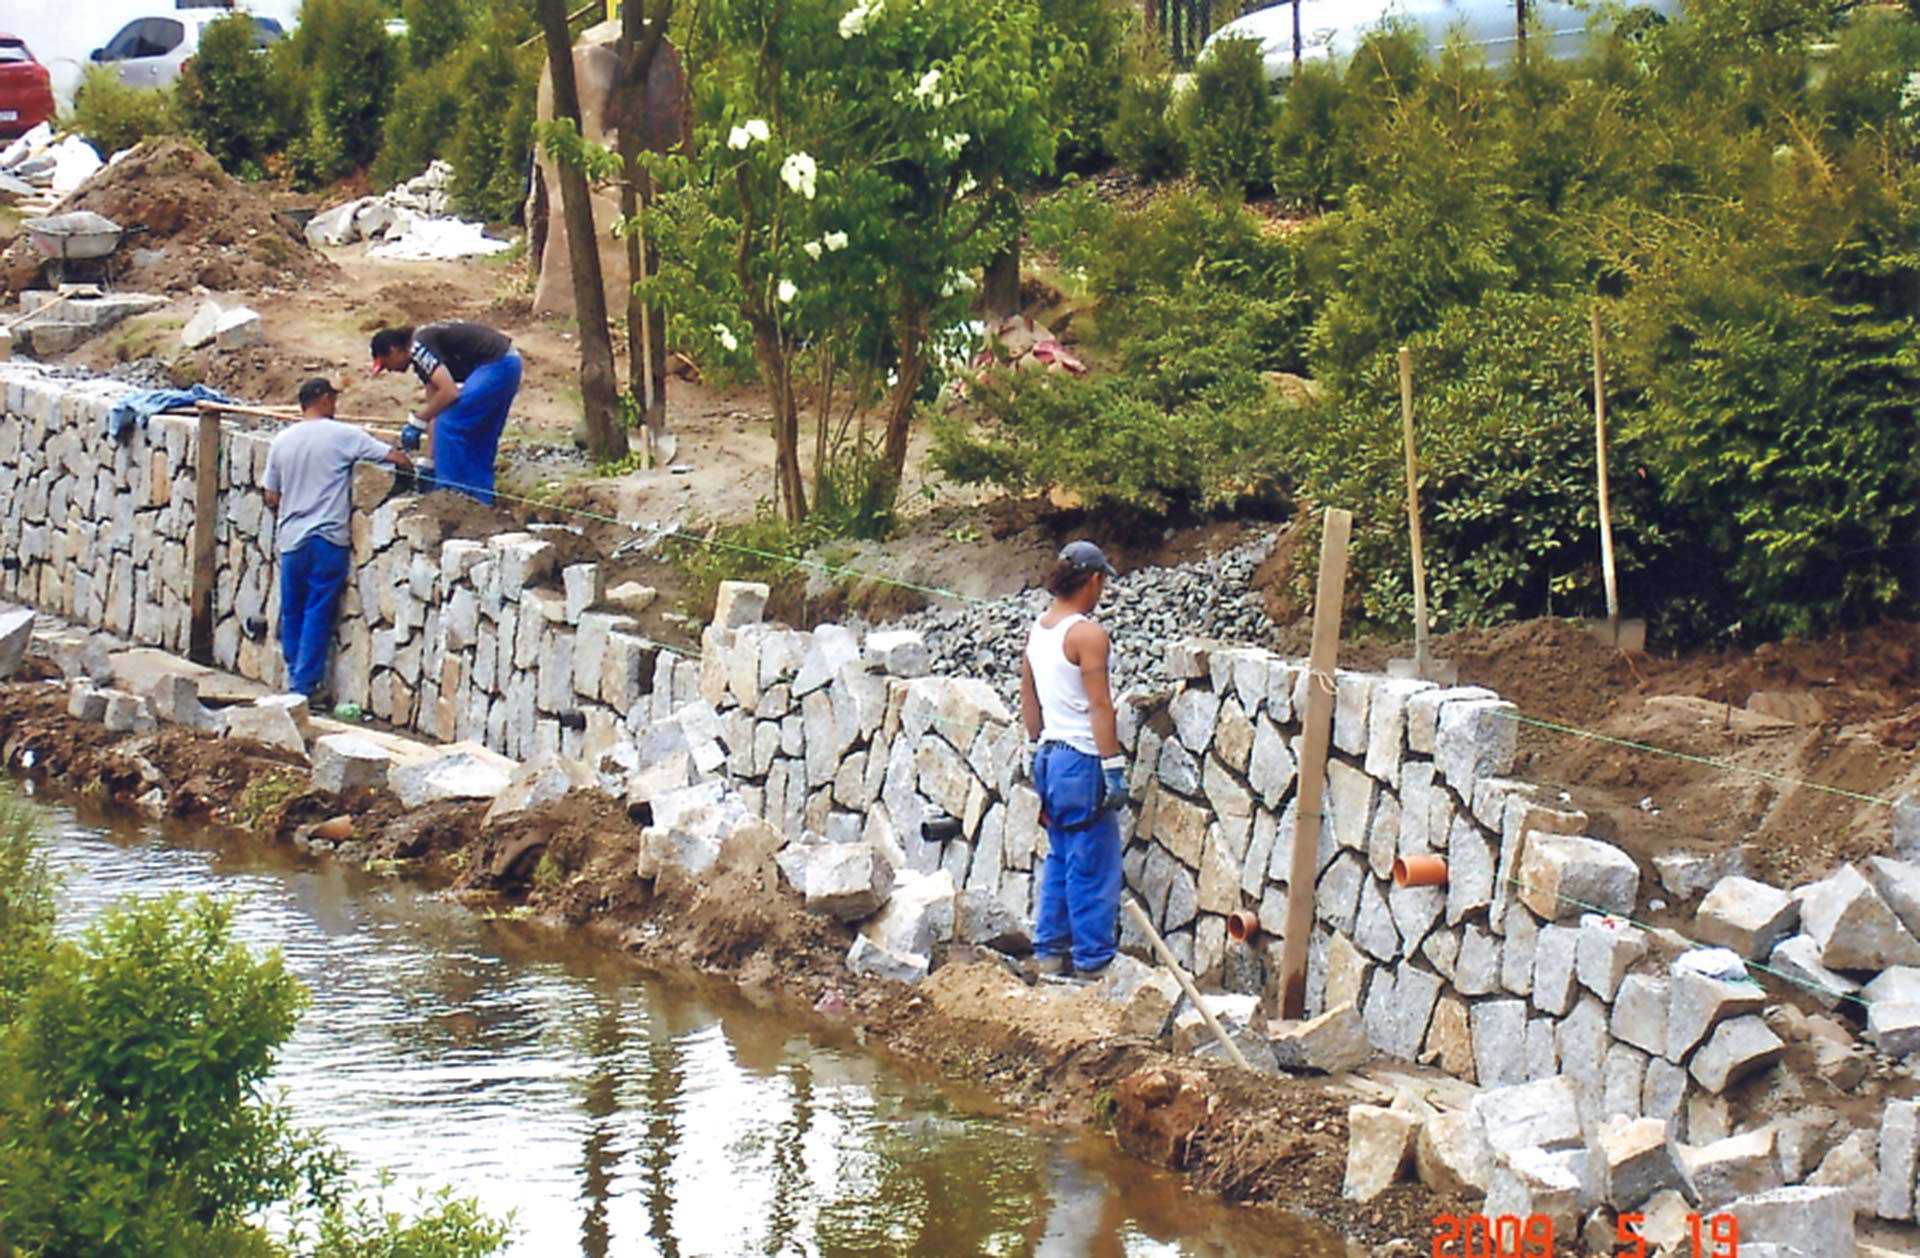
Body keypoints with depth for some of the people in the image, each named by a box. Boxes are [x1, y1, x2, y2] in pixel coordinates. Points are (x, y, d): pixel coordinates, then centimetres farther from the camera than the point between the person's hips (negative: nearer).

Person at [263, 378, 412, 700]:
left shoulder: (281, 442, 6)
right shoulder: (343, 435, -7)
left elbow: (272, 498, 12)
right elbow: (396, 458, -7)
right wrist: (414, 473, 15)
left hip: (291, 540, 4)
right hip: (328, 540, -4)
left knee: (292, 613, 14)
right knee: (318, 615, 0)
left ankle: (296, 680, 20)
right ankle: (306, 685, -1)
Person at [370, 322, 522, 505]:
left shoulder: (419, 347, -13)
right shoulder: (421, 357, 16)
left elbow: (450, 392, -21)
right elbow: (434, 400, 21)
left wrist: (416, 422, -11)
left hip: (495, 365, -10)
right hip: (508, 363, 10)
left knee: (449, 426, -7)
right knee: (480, 438, 17)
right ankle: (481, 502, 23)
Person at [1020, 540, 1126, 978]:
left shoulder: (1037, 631, 9)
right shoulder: (1087, 634, -16)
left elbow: (1028, 701, 17)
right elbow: (1099, 705, -18)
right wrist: (1113, 765, -16)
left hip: (1050, 757, 8)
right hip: (1083, 759, -8)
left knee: (1060, 860, 16)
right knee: (1093, 867, -2)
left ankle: (1050, 950, 19)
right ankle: (1093, 959, 1)